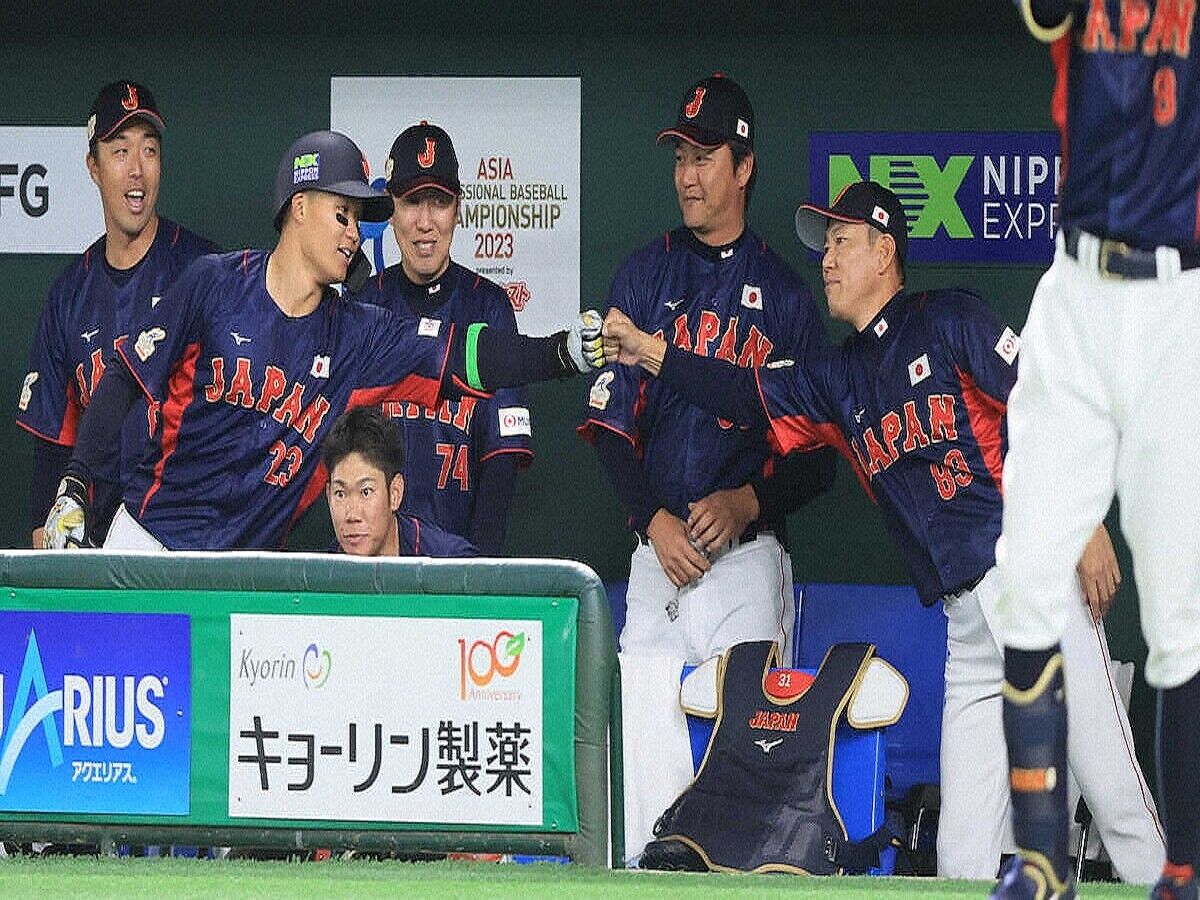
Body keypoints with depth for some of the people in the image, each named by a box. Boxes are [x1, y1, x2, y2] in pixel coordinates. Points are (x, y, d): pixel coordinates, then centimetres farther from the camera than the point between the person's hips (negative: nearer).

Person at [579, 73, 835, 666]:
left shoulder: (784, 294, 7)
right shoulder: (643, 277, 12)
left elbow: (819, 457, 5)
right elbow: (609, 421, 6)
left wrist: (746, 504, -12)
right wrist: (654, 520, -8)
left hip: (750, 564, -1)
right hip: (655, 557, 2)